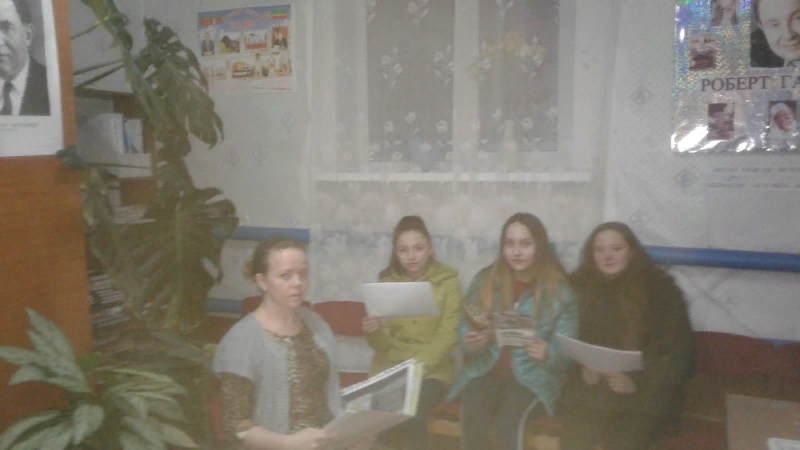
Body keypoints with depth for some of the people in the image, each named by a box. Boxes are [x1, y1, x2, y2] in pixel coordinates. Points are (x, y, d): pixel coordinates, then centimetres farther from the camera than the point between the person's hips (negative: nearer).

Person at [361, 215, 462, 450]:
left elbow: (447, 336, -9)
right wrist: (374, 332, -23)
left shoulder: (447, 281, -4)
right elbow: (384, 343, 0)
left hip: (432, 369, -2)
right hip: (390, 367, 2)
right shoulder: (387, 281, 3)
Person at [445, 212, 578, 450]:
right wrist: (469, 341, -15)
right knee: (473, 415, -30)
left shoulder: (559, 290, -2)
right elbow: (464, 326, 8)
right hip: (486, 369, 2)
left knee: (509, 419, -32)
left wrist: (547, 353, -27)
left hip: (533, 376, -1)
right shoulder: (485, 279, 4)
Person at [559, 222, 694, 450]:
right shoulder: (580, 286, 7)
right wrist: (583, 369, -11)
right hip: (591, 390, 2)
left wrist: (638, 381, -15)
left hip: (646, 394, -1)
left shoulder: (661, 289, 1)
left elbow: (678, 353, -1)